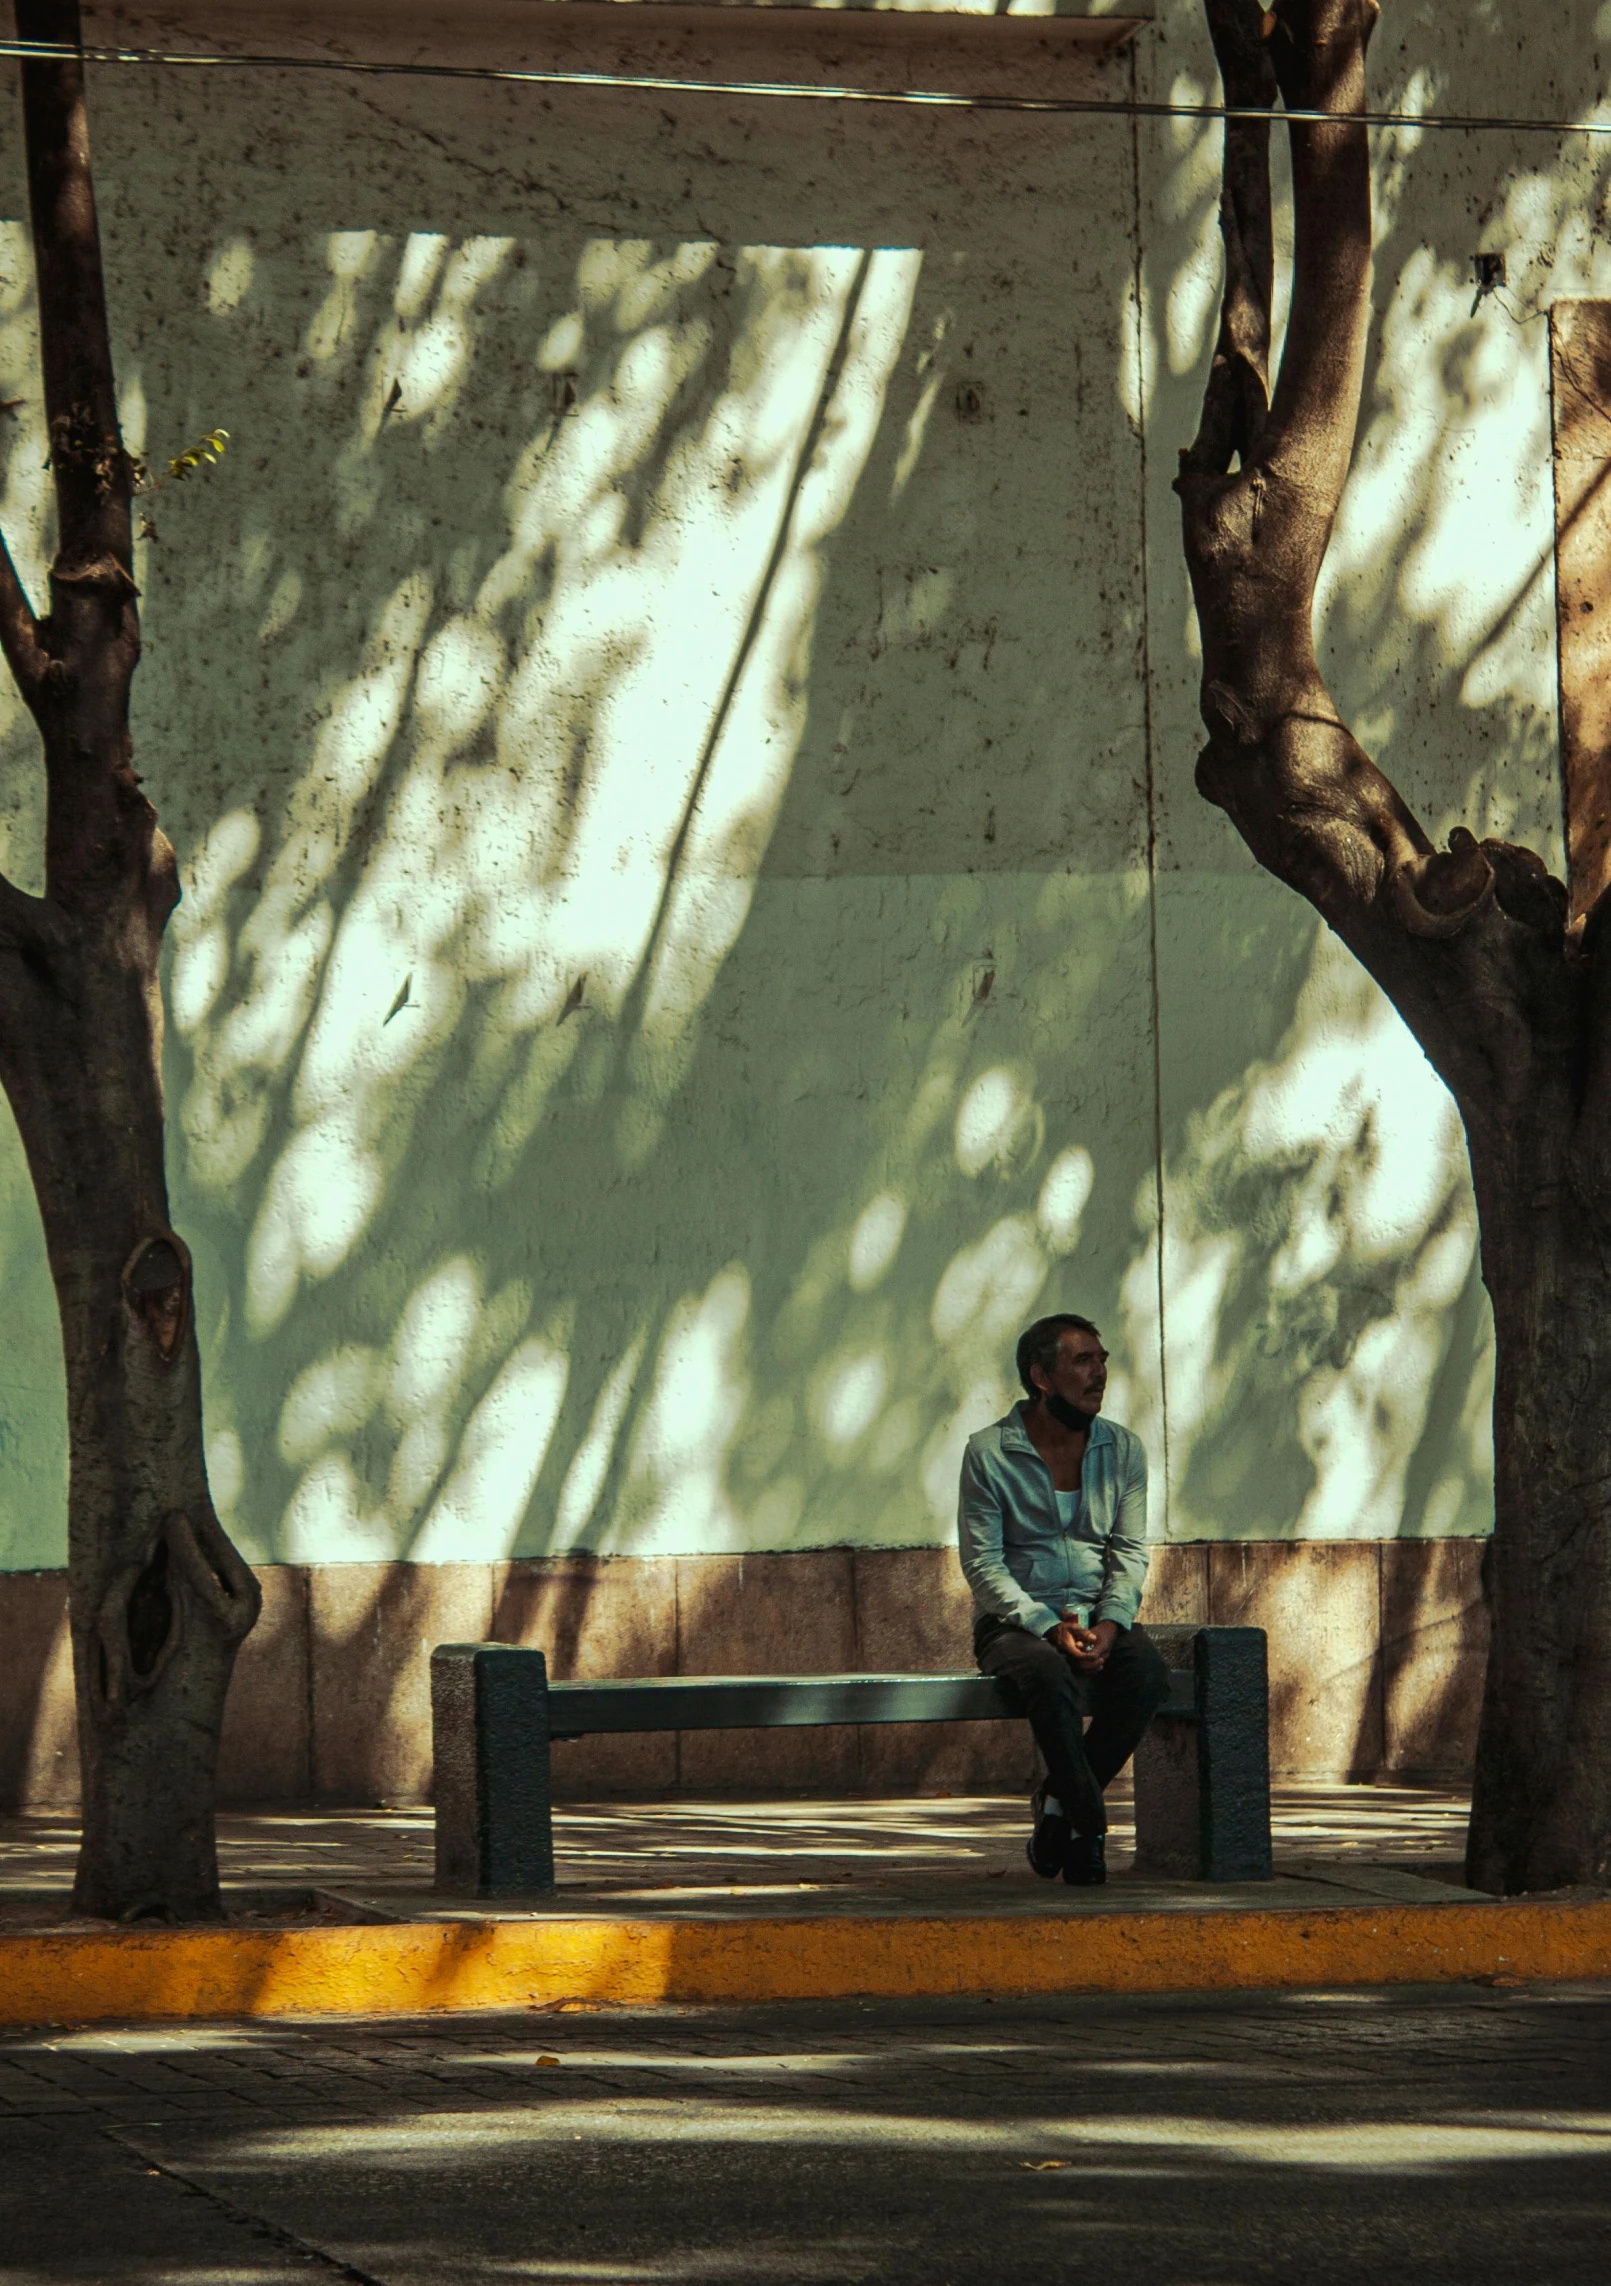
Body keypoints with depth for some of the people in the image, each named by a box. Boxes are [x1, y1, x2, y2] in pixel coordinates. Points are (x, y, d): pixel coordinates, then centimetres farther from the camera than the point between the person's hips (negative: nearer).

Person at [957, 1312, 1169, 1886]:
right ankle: (1088, 1823, -23)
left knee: (1147, 1673, -30)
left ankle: (1060, 1802, -12)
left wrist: (1109, 1624, -17)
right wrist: (1049, 1627, -21)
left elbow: (1130, 1552, 3)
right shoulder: (989, 1453, -4)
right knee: (1051, 1677, -38)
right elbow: (983, 1564, -7)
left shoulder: (1123, 1450, 8)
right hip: (1016, 1621, -3)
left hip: (1099, 1618, 4)